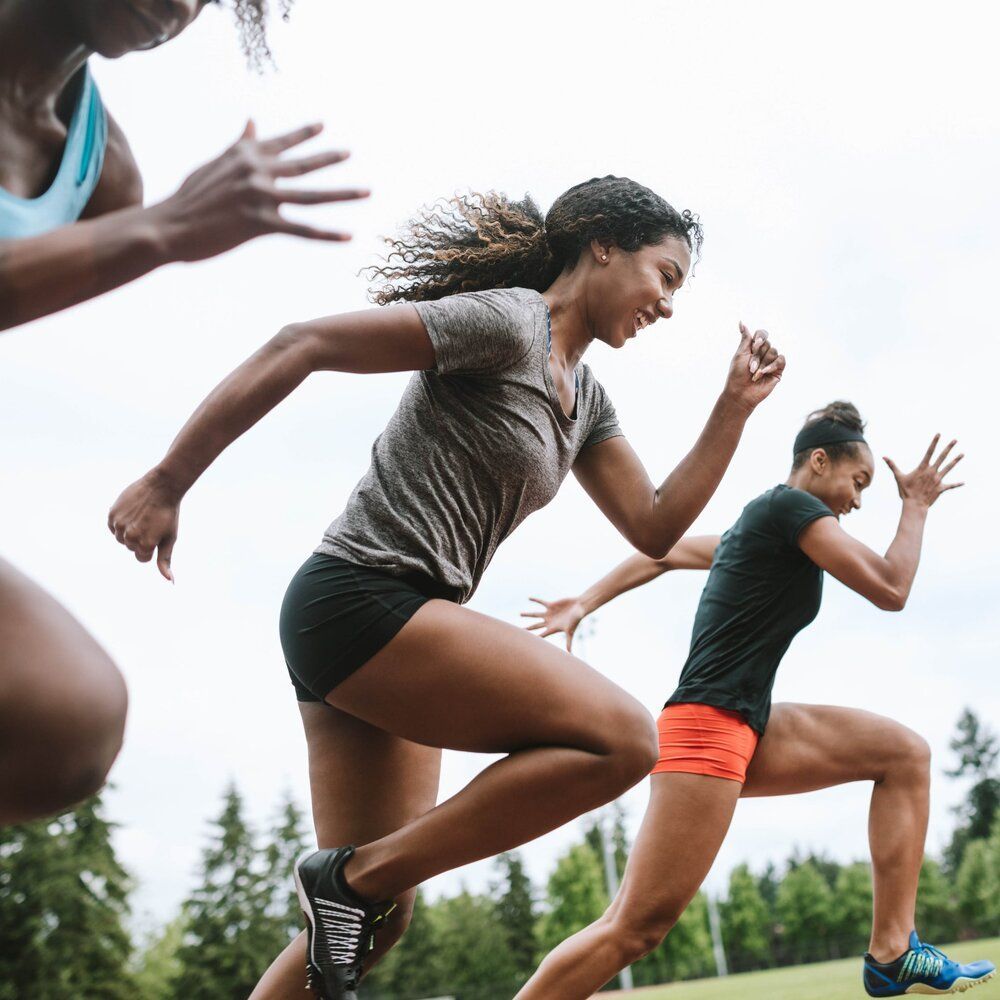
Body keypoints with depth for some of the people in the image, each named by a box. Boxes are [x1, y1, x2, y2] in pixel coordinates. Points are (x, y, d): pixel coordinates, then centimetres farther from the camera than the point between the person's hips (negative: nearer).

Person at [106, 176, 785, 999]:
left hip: (402, 624, 10)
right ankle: (357, 874, -10)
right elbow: (301, 346, -14)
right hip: (361, 600, -10)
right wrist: (167, 484, -17)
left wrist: (735, 409, 9)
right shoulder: (505, 322, -10)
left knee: (374, 914, 11)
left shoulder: (586, 399, 18)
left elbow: (654, 529, 16)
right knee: (623, 738, -16)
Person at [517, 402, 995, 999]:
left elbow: (662, 552, 26)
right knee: (637, 930, -13)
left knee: (905, 752, 7)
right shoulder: (793, 505, -5)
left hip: (746, 729, 10)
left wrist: (585, 603, 27)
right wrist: (917, 507, 7)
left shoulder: (758, 525, 22)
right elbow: (891, 590, -7)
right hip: (709, 725, -10)